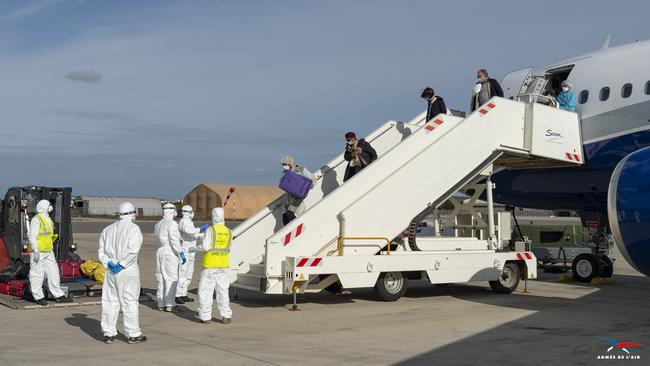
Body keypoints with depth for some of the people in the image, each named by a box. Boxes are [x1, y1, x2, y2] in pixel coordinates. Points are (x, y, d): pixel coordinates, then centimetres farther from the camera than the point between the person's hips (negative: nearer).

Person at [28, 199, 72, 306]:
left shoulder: (48, 219, 16)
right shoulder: (36, 219, -12)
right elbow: (32, 236, -16)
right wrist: (35, 251, -20)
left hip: (48, 252, 9)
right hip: (38, 252, -9)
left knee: (53, 273, 9)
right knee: (37, 274, 0)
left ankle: (58, 295, 14)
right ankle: (38, 297, 7)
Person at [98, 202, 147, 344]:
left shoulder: (108, 229, 13)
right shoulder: (134, 228, -6)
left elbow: (101, 251, 9)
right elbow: (132, 250, -19)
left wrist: (109, 263, -1)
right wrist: (121, 264, -14)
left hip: (110, 270, 5)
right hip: (128, 270, -5)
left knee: (110, 301, 10)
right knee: (130, 301, 1)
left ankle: (108, 334, 13)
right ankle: (133, 334, 6)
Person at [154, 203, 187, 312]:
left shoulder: (157, 225, 12)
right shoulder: (172, 224, -11)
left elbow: (158, 239, 12)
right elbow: (174, 241, -18)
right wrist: (181, 253, -15)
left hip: (160, 252, 8)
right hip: (170, 253, -8)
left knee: (161, 279, 11)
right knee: (171, 279, -3)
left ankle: (161, 304, 14)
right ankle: (169, 304, -3)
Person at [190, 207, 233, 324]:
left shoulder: (210, 230, -11)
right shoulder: (229, 232, 4)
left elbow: (205, 247, -16)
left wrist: (193, 249, 2)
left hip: (210, 266, -4)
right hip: (224, 266, 4)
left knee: (205, 291, 4)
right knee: (223, 291, 10)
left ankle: (205, 317, 3)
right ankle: (225, 316, 5)